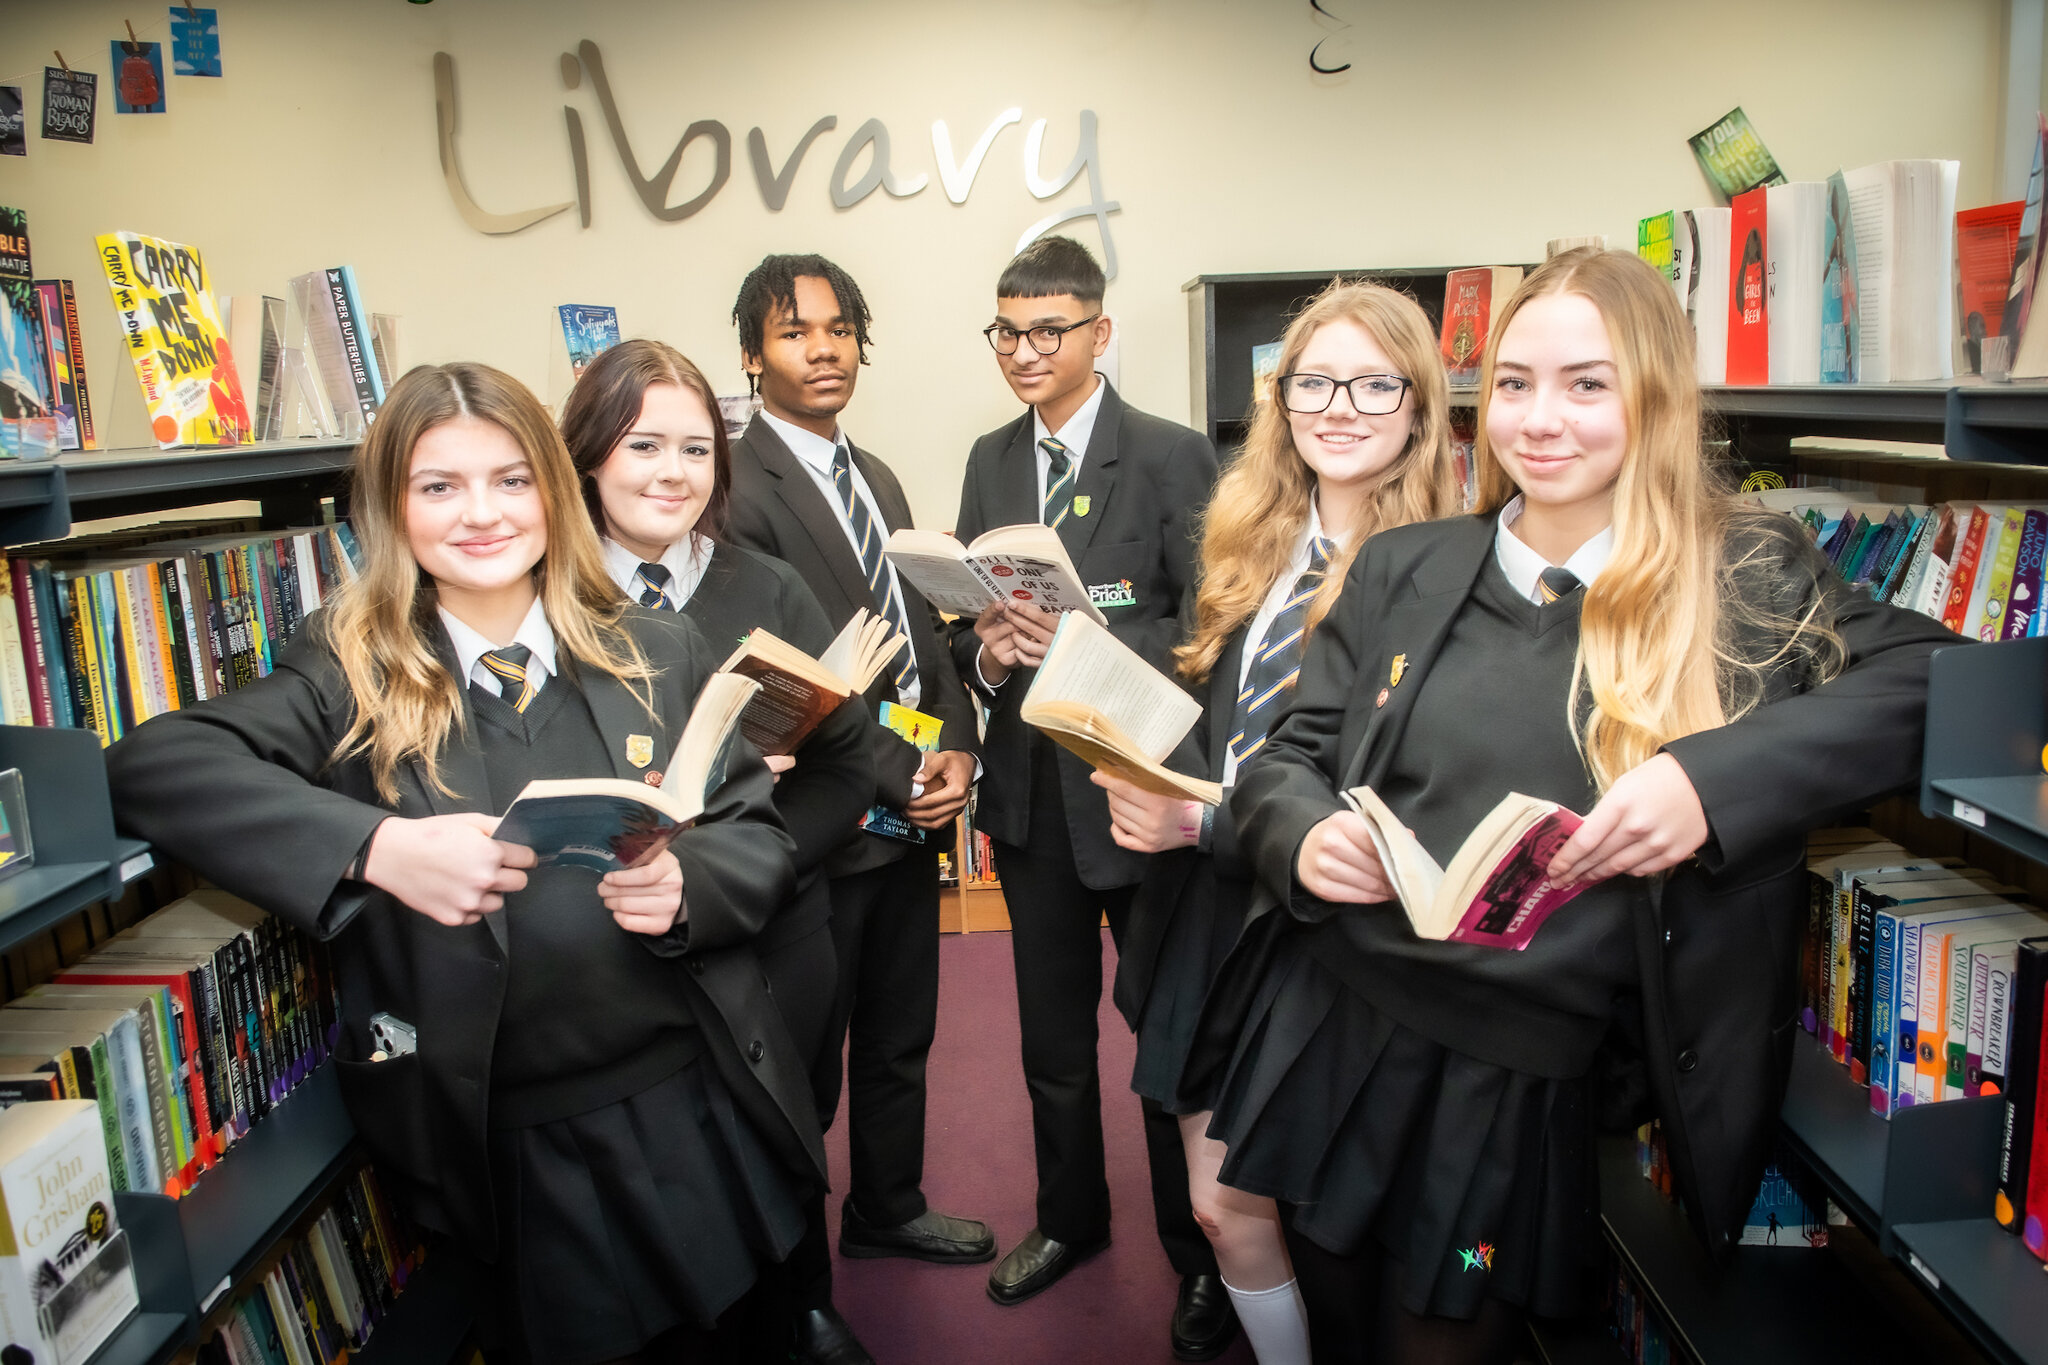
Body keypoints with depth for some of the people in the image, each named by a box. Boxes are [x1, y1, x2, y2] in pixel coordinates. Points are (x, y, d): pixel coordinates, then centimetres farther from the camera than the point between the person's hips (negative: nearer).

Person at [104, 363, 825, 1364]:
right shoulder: (353, 679, -2)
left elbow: (759, 840, 4)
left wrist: (684, 882, -19)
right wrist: (378, 847, -30)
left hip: (704, 1116, 2)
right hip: (516, 1158, -1)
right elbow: (150, 765, -16)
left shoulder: (658, 655, 2)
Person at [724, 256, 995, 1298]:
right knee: (807, 1065, 9)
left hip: (916, 809, 8)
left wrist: (955, 746, -2)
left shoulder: (875, 478, 12)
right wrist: (901, 777, -17)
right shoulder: (738, 488, -15)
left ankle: (889, 1209, 44)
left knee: (899, 1040, 22)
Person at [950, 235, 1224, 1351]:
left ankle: (1200, 1255, 30)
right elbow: (966, 614, 10)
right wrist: (984, 650, -12)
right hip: (1030, 790, 5)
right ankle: (1070, 1217, 42)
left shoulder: (1172, 456, -8)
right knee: (1053, 1036, 20)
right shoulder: (991, 460, 9)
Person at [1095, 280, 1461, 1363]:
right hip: (1208, 910, 6)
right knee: (1218, 1206, 15)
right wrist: (1139, 779, -10)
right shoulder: (1245, 546, 8)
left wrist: (1208, 825, -20)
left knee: (1244, 1203, 6)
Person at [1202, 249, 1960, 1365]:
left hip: (1520, 1086, -2)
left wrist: (1713, 778, -27)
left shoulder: (1747, 584, -3)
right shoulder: (1403, 571, 4)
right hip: (1327, 1031, 3)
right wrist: (1303, 837, -16)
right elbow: (1286, 762, 7)